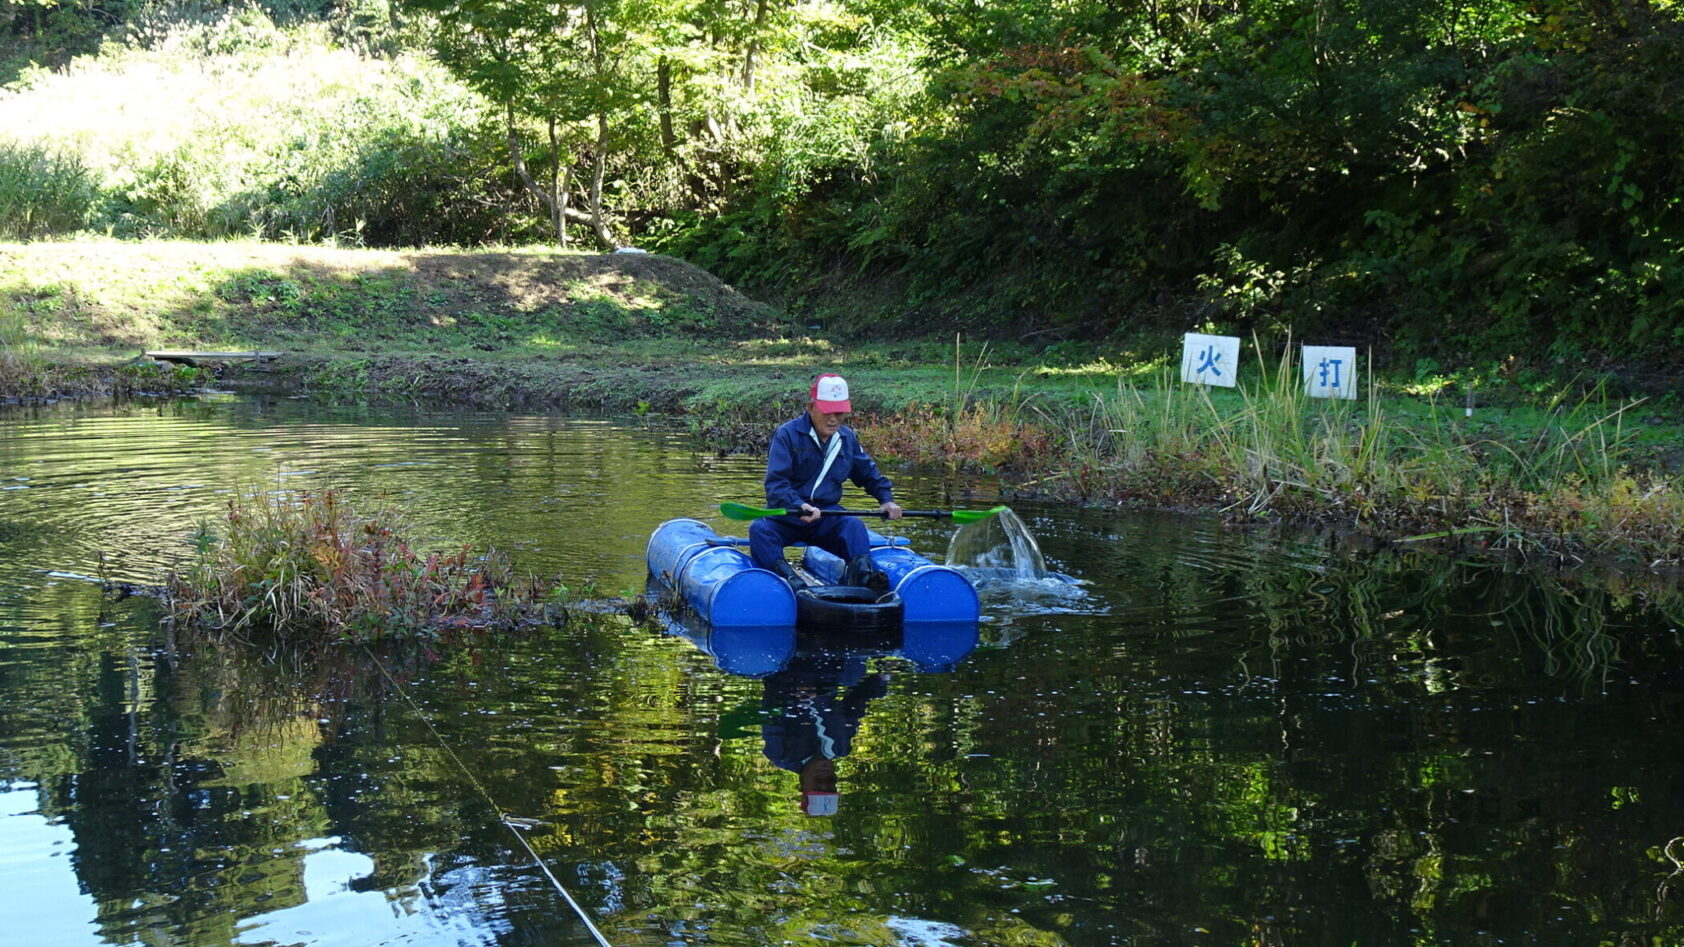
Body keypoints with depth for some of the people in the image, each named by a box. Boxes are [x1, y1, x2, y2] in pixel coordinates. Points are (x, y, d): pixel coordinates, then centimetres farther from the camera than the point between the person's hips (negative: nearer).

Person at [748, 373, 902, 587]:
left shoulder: (848, 438, 12)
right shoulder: (786, 435, -7)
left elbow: (869, 473, 28)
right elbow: (775, 483, -17)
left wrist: (886, 499, 11)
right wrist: (799, 506, -34)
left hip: (827, 517, 3)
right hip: (786, 516, -3)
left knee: (854, 525, -27)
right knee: (760, 530, -32)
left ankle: (862, 572, -46)